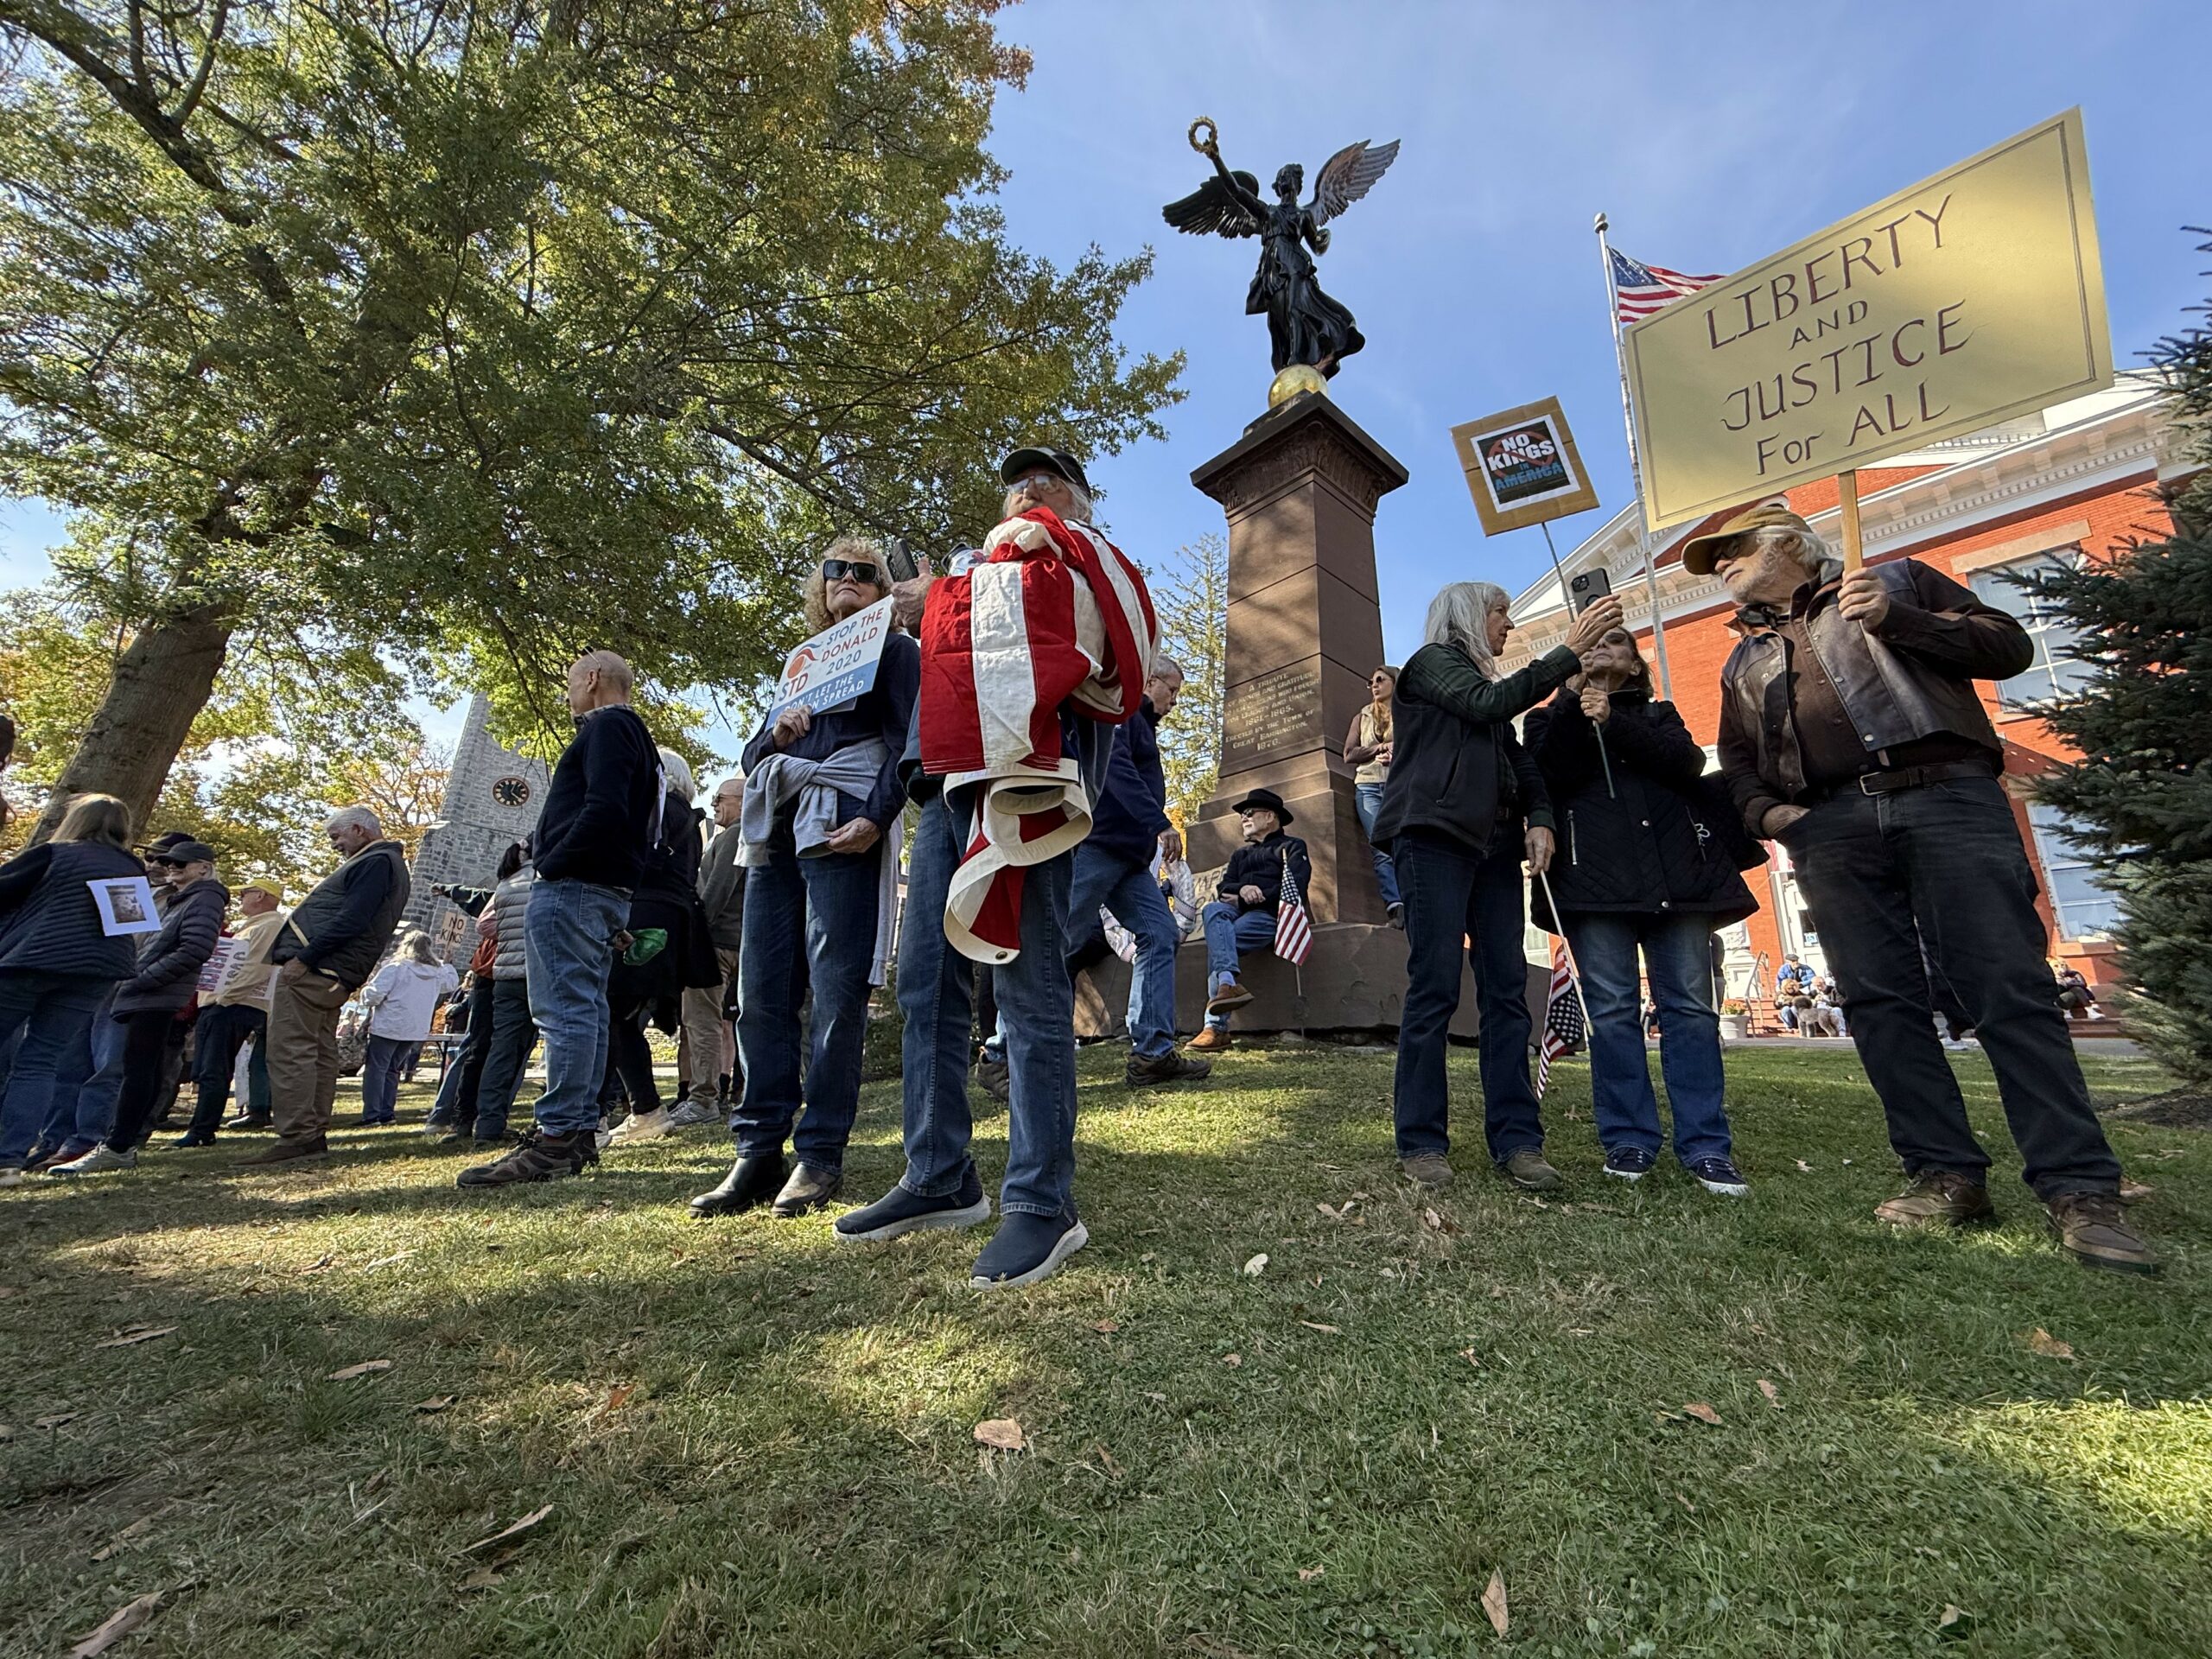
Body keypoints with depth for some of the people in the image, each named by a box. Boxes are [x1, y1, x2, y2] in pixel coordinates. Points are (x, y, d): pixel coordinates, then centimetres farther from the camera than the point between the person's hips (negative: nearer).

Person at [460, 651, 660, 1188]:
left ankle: (557, 1139, -11)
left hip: (573, 884, -10)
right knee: (586, 1009, 10)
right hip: (610, 890, 10)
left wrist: (553, 863, -15)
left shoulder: (607, 727, -6)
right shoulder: (636, 737, 25)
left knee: (565, 1010, -12)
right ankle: (580, 1133, 14)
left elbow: (604, 808, -21)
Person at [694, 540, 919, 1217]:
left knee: (836, 992, -9)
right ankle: (758, 1154, 6)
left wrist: (877, 817, -17)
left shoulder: (895, 649, 12)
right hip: (776, 830, 6)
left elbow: (909, 742, -2)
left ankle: (820, 1153, -2)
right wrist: (775, 733, 2)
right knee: (761, 993, 0)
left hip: (844, 829, -6)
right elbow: (751, 757, 25)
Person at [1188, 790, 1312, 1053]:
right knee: (1212, 910, -30)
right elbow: (1224, 888, 17)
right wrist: (1242, 890, -7)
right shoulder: (1240, 854, 34)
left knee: (1216, 943, -28)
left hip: (1270, 915, -5)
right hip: (1238, 913, 5)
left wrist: (1255, 896, -7)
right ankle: (1228, 983, -47)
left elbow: (1296, 887, -2)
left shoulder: (1292, 847, 16)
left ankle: (1216, 1027, -33)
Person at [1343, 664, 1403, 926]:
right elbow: (1349, 755, 12)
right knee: (1382, 850, -15)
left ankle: (1410, 909, -15)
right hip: (1369, 787, 1)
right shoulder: (1363, 716, 22)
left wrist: (1394, 755, -13)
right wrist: (1380, 748, -2)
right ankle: (1396, 908, -22)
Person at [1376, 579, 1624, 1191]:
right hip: (1435, 838, -7)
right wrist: (1570, 650, -7)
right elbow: (1488, 704, -10)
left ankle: (1516, 1140, 1)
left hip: (1494, 846, 8)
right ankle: (1421, 1142, -5)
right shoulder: (1432, 662, 8)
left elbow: (1520, 760, 19)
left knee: (1507, 990, -1)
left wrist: (1539, 818, 1)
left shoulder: (1489, 686, 28)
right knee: (1434, 988, -10)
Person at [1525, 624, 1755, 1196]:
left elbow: (1689, 762, 1)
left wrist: (1613, 722, -7)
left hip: (1675, 870, 2)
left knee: (1690, 1005, -3)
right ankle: (1628, 1142, 1)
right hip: (1595, 877, -1)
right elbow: (1552, 776, -2)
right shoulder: (1552, 719, 20)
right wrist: (1573, 700, -6)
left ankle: (1706, 1146, 1)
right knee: (1611, 1009, -5)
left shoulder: (1658, 715, 24)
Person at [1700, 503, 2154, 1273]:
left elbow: (2009, 645, 10)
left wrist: (1897, 618, -4)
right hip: (1828, 828, 4)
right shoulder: (1745, 662, 26)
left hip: (1947, 798, -3)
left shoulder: (1897, 580, 18)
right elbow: (1739, 759, 26)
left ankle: (2080, 1189, -5)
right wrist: (1763, 811, 5)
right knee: (1881, 1002, -3)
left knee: (2010, 990, -9)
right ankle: (1946, 1174, 4)